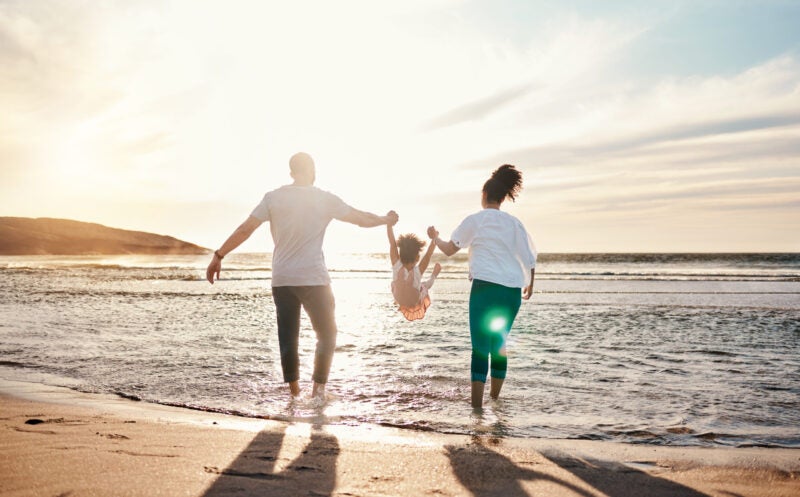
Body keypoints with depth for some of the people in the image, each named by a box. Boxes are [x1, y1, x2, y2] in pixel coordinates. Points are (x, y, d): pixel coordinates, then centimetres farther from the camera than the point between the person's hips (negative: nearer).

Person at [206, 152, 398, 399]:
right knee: (327, 334, 10)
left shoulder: (273, 197, 2)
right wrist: (386, 219, 27)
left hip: (281, 280, 2)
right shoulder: (326, 199, -1)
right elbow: (362, 218, 8)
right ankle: (318, 388, 1)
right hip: (314, 279, -2)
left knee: (287, 337, 10)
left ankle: (294, 392, 13)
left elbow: (245, 229, -4)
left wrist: (218, 256, 2)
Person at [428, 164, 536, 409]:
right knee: (500, 344, 17)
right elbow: (530, 256, 10)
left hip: (485, 286, -4)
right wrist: (530, 283, 26)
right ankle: (495, 398, 24)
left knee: (481, 345, -5)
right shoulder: (513, 223, 12)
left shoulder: (475, 220, 2)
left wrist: (435, 237, 25)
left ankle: (477, 405, -12)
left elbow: (449, 249, 5)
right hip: (513, 290, 4)